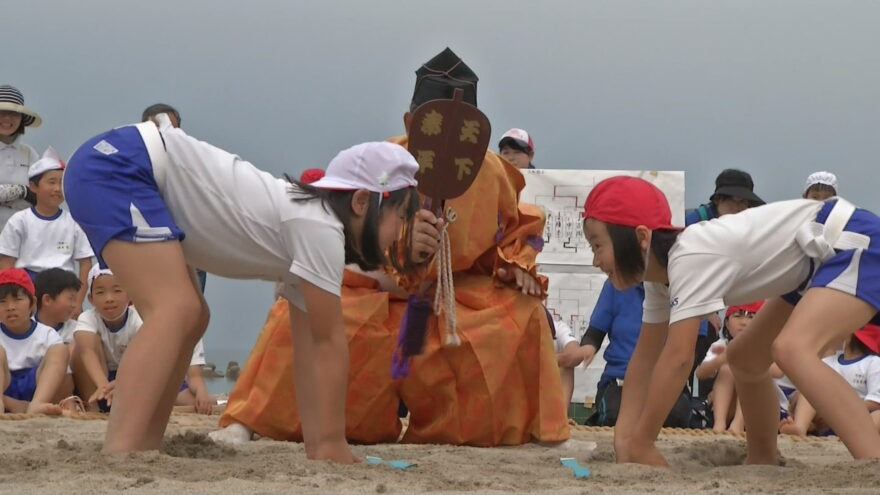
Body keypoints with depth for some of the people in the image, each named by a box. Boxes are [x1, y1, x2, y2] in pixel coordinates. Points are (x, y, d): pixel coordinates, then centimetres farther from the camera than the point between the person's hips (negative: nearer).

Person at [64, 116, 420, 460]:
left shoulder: (305, 226, 12)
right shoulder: (319, 229, -16)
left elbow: (311, 347, 12)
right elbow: (328, 343, -12)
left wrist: (318, 443, 9)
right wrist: (332, 443, -7)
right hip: (115, 164, -10)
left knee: (190, 319, 12)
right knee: (178, 309, -21)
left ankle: (139, 450, 11)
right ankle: (118, 456, -28)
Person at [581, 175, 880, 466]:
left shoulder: (692, 258, -26)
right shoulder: (661, 268, 3)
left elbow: (678, 358, -29)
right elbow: (645, 358, 8)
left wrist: (642, 443, -24)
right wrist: (624, 438, 0)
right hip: (819, 261, 11)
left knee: (791, 349, -32)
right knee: (744, 358, 20)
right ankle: (763, 464, 37)